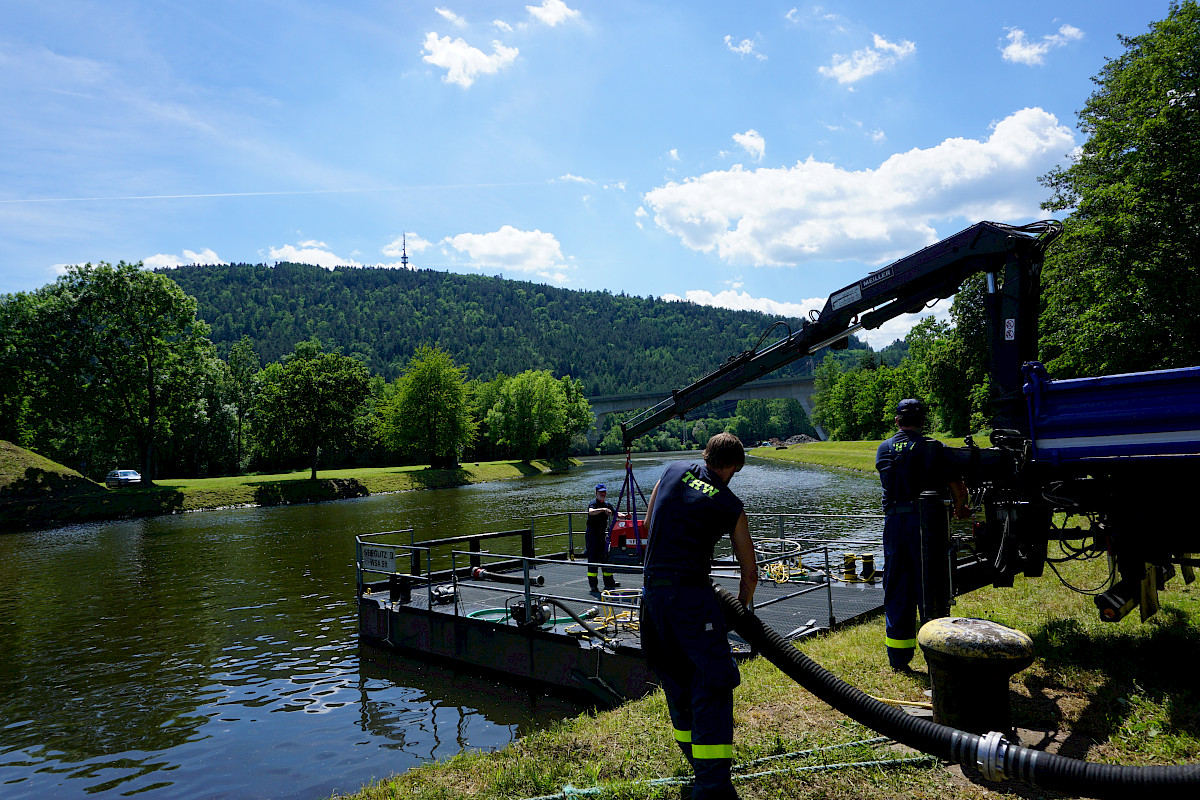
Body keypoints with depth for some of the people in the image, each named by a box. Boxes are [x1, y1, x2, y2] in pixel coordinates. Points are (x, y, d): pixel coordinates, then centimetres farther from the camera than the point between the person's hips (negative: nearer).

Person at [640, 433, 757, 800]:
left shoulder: (673, 472, 10)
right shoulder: (731, 507, 3)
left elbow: (649, 523, 23)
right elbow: (750, 570, 14)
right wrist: (742, 606, 32)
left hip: (653, 590, 5)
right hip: (692, 594, -5)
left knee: (676, 678, 19)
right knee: (711, 682, -1)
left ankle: (696, 758, 37)